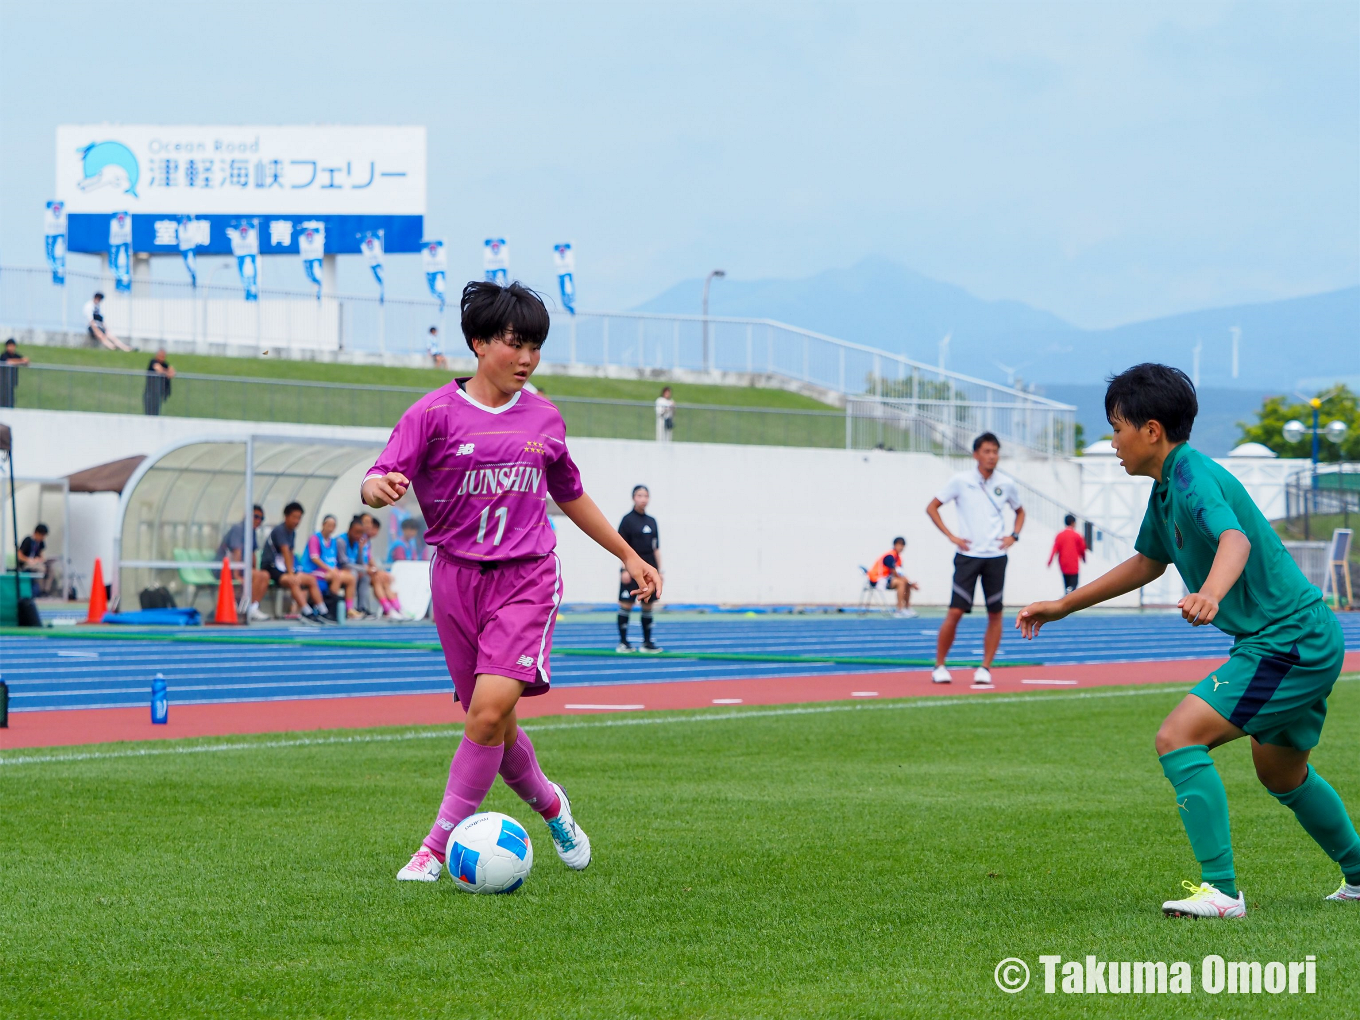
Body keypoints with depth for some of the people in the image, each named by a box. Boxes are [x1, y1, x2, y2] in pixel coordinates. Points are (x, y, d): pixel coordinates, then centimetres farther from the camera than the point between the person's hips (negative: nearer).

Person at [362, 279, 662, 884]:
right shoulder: (436, 413, -1)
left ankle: (439, 844, -11)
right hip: (457, 578, 0)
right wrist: (381, 488, -37)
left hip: (526, 578, 0)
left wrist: (629, 556, 29)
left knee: (490, 708, -19)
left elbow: (571, 497, 25)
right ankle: (548, 804, 36)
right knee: (491, 723, 7)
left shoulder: (543, 420, 10)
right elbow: (379, 481, -12)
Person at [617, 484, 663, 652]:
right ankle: (623, 642, -1)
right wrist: (625, 569, -14)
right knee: (626, 604, -6)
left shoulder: (652, 521, 12)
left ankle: (647, 642, 12)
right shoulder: (628, 519, -4)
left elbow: (656, 548, 15)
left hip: (649, 569, 5)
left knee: (648, 605, 6)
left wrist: (659, 570, 11)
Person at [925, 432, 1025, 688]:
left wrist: (1013, 535, 5)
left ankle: (985, 668, 9)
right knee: (955, 611, -8)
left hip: (996, 557, 3)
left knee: (995, 614, 0)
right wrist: (951, 536, -4)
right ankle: (939, 666, 4)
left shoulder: (1006, 484, 5)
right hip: (968, 555, -3)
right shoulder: (960, 481, -3)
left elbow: (1020, 511, 23)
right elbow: (932, 507, 5)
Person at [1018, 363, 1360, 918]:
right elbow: (1146, 563, 29)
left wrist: (1211, 593, -60)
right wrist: (1062, 606, 32)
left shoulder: (1194, 476, -19)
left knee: (1179, 737, -18)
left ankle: (1221, 891, -19)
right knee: (1281, 773, 27)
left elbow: (1235, 539, -40)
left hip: (1291, 640, -11)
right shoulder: (1166, 487, 11)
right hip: (1307, 641, 11)